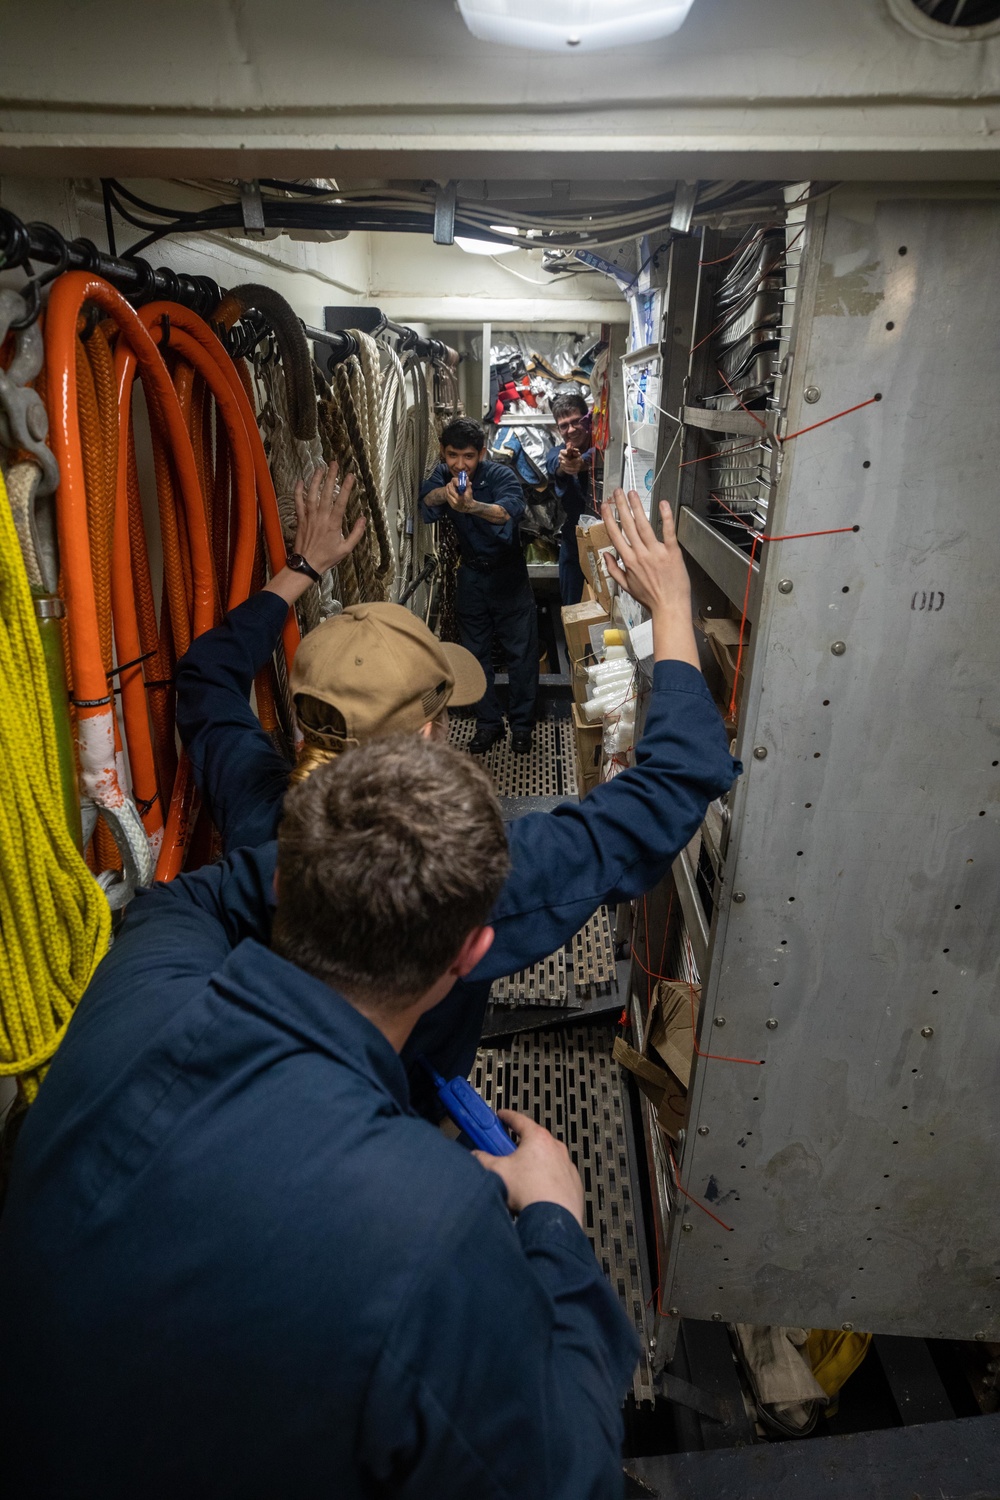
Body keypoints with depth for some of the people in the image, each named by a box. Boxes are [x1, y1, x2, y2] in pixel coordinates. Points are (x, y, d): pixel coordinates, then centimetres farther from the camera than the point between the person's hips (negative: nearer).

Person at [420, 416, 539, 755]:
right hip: (471, 575, 4)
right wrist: (446, 491, -51)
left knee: (521, 652, 2)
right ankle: (488, 723, 24)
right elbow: (426, 503, -28)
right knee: (476, 653, 10)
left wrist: (471, 505, -62)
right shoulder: (443, 475, -7)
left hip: (508, 574, -3)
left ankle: (522, 724, 17)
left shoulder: (501, 475, -20)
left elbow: (511, 509, -43)